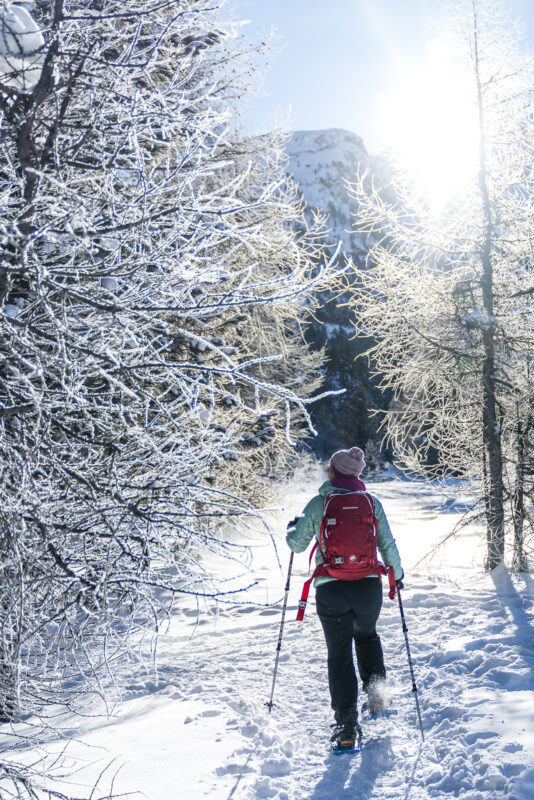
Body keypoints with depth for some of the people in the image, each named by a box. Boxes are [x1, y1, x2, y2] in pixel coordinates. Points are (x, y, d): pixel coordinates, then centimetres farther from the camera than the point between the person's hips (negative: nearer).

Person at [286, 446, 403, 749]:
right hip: (368, 585, 2)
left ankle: (347, 725, 0)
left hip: (330, 587, -2)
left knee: (340, 654, 6)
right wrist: (397, 574, 20)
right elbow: (388, 545, 3)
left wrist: (293, 528, 28)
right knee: (367, 634, 31)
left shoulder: (318, 504, -1)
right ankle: (376, 689, 14)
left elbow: (297, 545, 6)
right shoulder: (371, 502, 2)